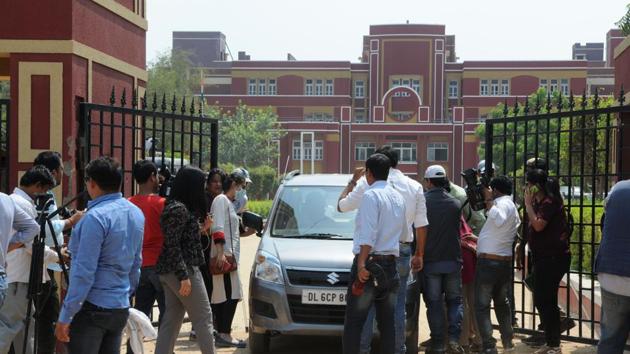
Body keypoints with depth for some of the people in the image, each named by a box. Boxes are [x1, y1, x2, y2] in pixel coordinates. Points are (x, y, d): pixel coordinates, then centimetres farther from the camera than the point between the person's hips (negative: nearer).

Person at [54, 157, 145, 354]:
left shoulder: (96, 217, -17)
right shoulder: (137, 214, 8)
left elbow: (84, 272, -19)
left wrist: (65, 316, -14)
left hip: (93, 307, -8)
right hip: (121, 307, 8)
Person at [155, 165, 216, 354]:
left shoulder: (178, 206, 14)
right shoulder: (178, 209, -16)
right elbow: (173, 246, -20)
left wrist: (202, 228, 13)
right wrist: (184, 276, -21)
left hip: (168, 272, 10)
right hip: (182, 270, -10)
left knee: (171, 320, 10)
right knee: (203, 318, 0)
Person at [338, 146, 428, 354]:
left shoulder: (368, 183, -5)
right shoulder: (415, 187, 7)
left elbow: (341, 206, 4)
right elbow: (421, 226, 8)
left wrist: (352, 182, 17)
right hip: (402, 251, 3)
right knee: (398, 306, 9)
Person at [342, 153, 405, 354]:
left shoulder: (371, 195, -10)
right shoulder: (398, 198, 13)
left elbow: (368, 234, -19)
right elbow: (403, 232, 20)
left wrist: (362, 264, -23)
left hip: (370, 262, -7)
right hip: (390, 265, 7)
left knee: (354, 322, -5)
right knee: (387, 322, 10)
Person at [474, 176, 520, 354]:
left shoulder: (503, 202, -11)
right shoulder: (512, 206, 19)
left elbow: (499, 220, -33)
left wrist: (489, 201, -22)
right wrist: (479, 239, 33)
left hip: (488, 261, -9)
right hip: (506, 261, 9)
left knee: (482, 305, -3)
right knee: (501, 301, 24)